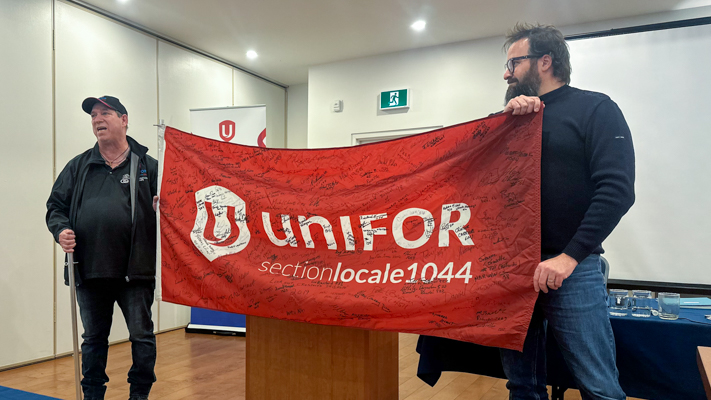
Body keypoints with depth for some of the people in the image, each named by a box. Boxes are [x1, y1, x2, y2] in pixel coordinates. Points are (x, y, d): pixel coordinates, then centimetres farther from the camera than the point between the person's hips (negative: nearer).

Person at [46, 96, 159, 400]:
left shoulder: (148, 166, 4)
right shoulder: (78, 167, 12)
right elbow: (56, 206, 14)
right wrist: (61, 229, -5)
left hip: (135, 271, -3)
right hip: (89, 271, 3)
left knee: (142, 335, 5)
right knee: (93, 338, 16)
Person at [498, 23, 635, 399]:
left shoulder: (595, 109, -1)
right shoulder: (515, 115, 15)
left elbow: (617, 190, -12)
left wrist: (569, 257, -19)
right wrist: (505, 119, -8)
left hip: (570, 269, -5)